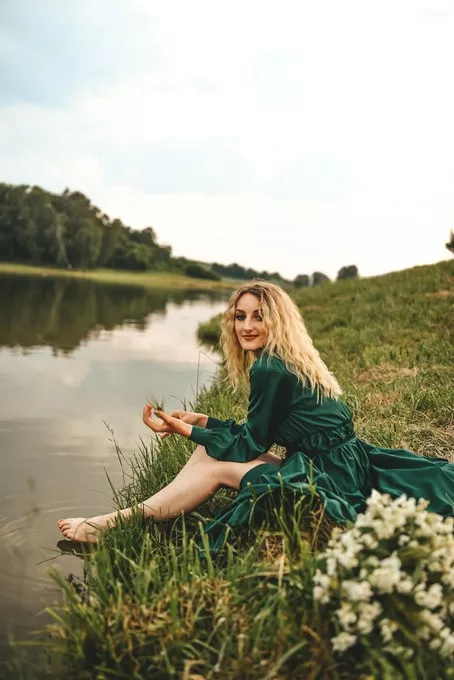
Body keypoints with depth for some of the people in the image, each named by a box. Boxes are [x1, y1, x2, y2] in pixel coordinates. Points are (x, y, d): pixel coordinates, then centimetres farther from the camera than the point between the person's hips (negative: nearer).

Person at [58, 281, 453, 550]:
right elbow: (257, 434, 15)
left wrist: (186, 431, -3)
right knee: (211, 448, 5)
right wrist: (201, 422, 15)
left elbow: (252, 444, -9)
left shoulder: (271, 368, -17)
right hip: (336, 465, 9)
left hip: (327, 478, -9)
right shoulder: (289, 362, 11)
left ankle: (117, 522, 2)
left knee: (215, 466, -7)